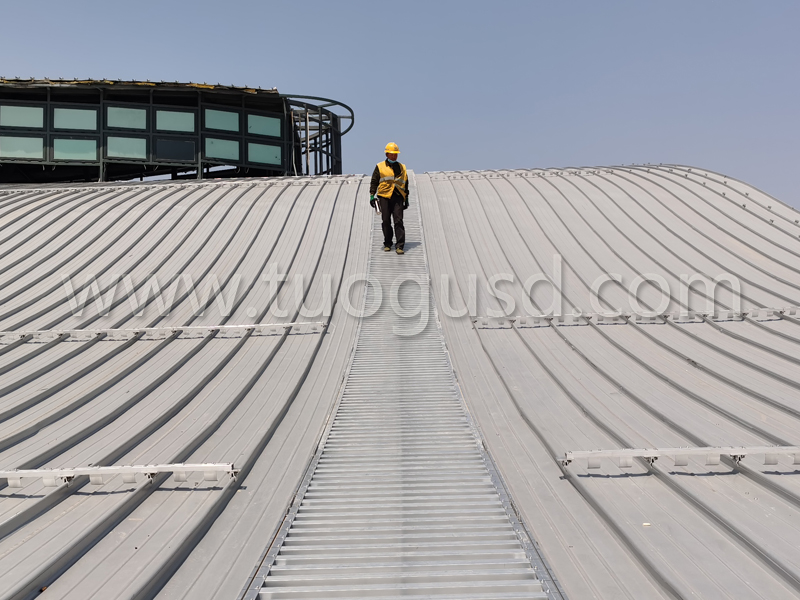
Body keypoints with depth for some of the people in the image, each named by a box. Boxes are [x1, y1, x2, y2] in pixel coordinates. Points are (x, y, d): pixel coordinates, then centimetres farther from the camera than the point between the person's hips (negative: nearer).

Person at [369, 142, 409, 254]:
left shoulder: (402, 167, 16)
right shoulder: (380, 167, 8)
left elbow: (405, 184, 21)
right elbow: (374, 182, 8)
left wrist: (406, 199, 18)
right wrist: (372, 195, -2)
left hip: (398, 197, 1)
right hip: (384, 197, -1)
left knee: (398, 221, -8)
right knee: (386, 222, 3)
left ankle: (399, 246, -9)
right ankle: (387, 244, 15)